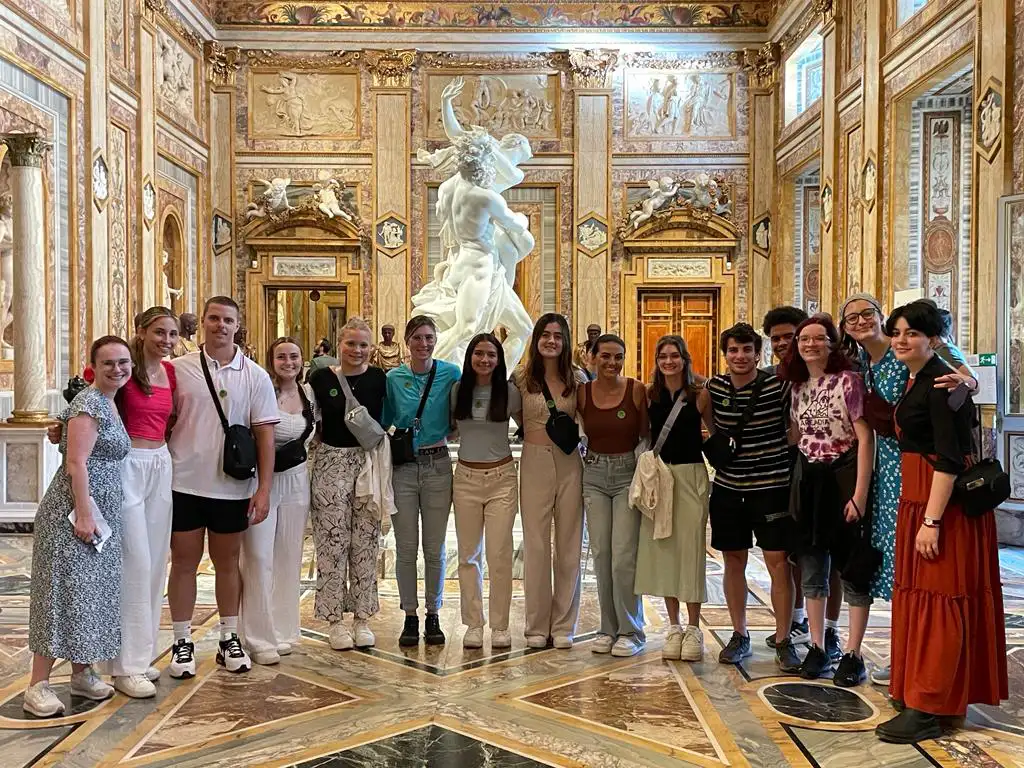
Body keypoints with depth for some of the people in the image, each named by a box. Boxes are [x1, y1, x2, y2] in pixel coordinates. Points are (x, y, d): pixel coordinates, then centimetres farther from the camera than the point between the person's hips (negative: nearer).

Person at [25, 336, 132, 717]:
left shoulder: (110, 404, 15)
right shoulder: (88, 403, -13)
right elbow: (76, 463, -19)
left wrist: (96, 515, 16)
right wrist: (84, 514, -22)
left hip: (101, 512, 9)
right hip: (74, 512, -9)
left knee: (92, 593, 13)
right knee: (64, 592, -6)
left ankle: (82, 673, 22)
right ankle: (38, 686, 1)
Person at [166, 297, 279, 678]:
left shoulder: (255, 376, 1)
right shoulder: (178, 369, 0)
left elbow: (265, 434, 0)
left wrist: (264, 489, -5)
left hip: (232, 487, 1)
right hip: (184, 484, 0)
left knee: (227, 562, 12)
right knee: (184, 561, 7)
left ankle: (229, 639, 25)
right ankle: (182, 642, 19)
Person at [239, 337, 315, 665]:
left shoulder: (308, 393, 7)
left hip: (296, 481, 6)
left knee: (289, 557, 11)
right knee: (259, 558, -1)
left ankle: (282, 631, 23)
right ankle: (259, 639, 9)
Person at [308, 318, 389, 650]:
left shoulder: (378, 379, 2)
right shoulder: (321, 378, 0)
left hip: (368, 463, 1)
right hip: (331, 463, -1)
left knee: (366, 542, 6)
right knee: (332, 542, 1)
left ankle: (362, 618, 17)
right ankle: (336, 620, 12)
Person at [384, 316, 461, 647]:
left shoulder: (451, 374, -1)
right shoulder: (393, 378, 2)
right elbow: (383, 421, 10)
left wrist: (448, 431, -9)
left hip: (437, 466, -1)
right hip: (402, 467, 1)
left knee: (435, 548, 7)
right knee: (406, 547, 5)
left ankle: (433, 616, 20)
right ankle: (410, 617, 17)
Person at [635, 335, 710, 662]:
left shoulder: (698, 394, 0)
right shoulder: (650, 396, 8)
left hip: (691, 475, -3)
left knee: (690, 549, -2)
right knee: (662, 549, 4)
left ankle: (693, 628, 8)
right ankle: (673, 627, 16)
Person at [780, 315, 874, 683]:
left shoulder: (847, 380, -10)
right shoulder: (798, 387, 9)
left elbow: (866, 437, -13)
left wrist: (860, 493, -18)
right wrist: (797, 485, 6)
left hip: (842, 478, -6)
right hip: (807, 481, 6)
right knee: (811, 570, 10)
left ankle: (853, 655, 13)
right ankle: (817, 649, 21)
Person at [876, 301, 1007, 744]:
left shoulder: (940, 383, -16)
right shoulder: (914, 380, 13)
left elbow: (949, 458, -21)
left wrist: (932, 521, -24)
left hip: (944, 501, -10)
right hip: (916, 499, 10)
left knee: (936, 599, -4)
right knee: (919, 596, 15)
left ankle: (926, 710, 3)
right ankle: (942, 697, 28)